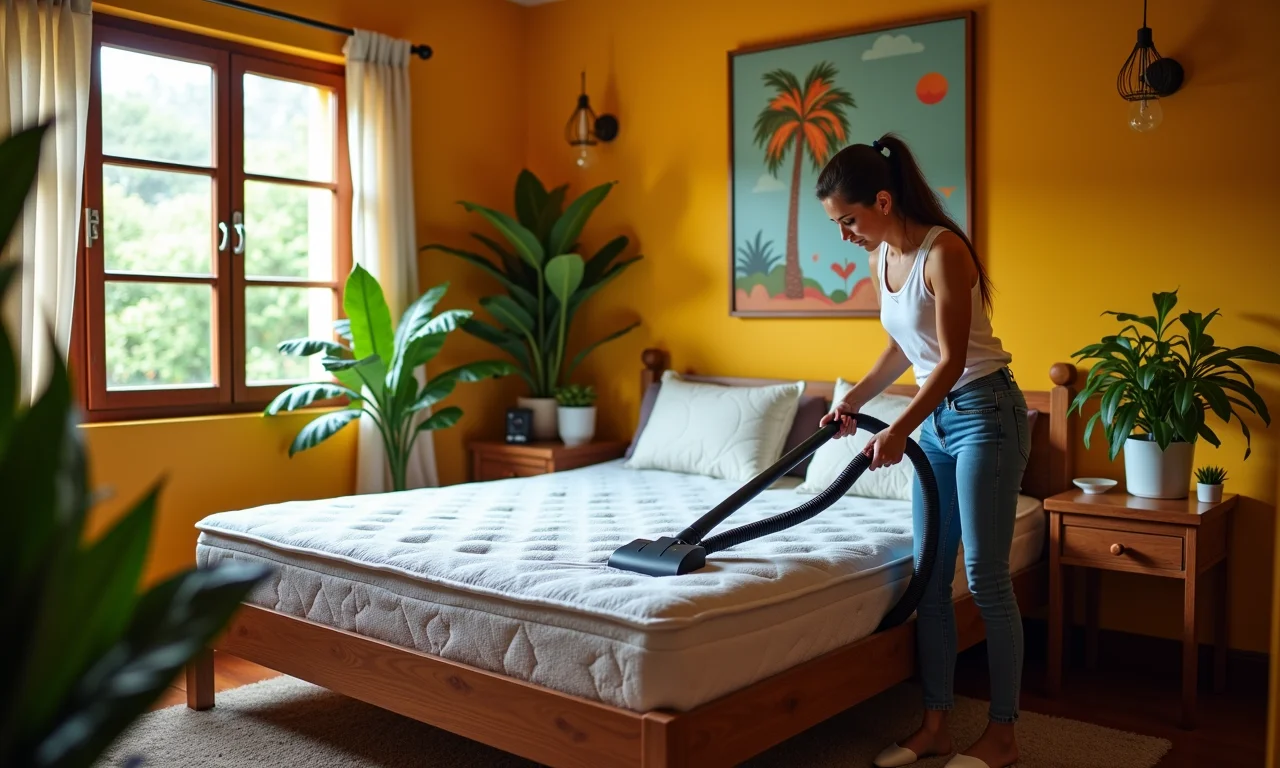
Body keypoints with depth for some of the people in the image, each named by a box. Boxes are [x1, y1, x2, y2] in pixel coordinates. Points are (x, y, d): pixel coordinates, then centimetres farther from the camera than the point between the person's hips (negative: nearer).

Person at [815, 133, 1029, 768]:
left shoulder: (943, 252, -19)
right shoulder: (880, 259, 6)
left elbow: (953, 360, -20)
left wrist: (899, 430, -24)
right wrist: (855, 399, 9)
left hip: (985, 413, -8)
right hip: (936, 418, 8)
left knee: (985, 577, -2)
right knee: (930, 578, 8)